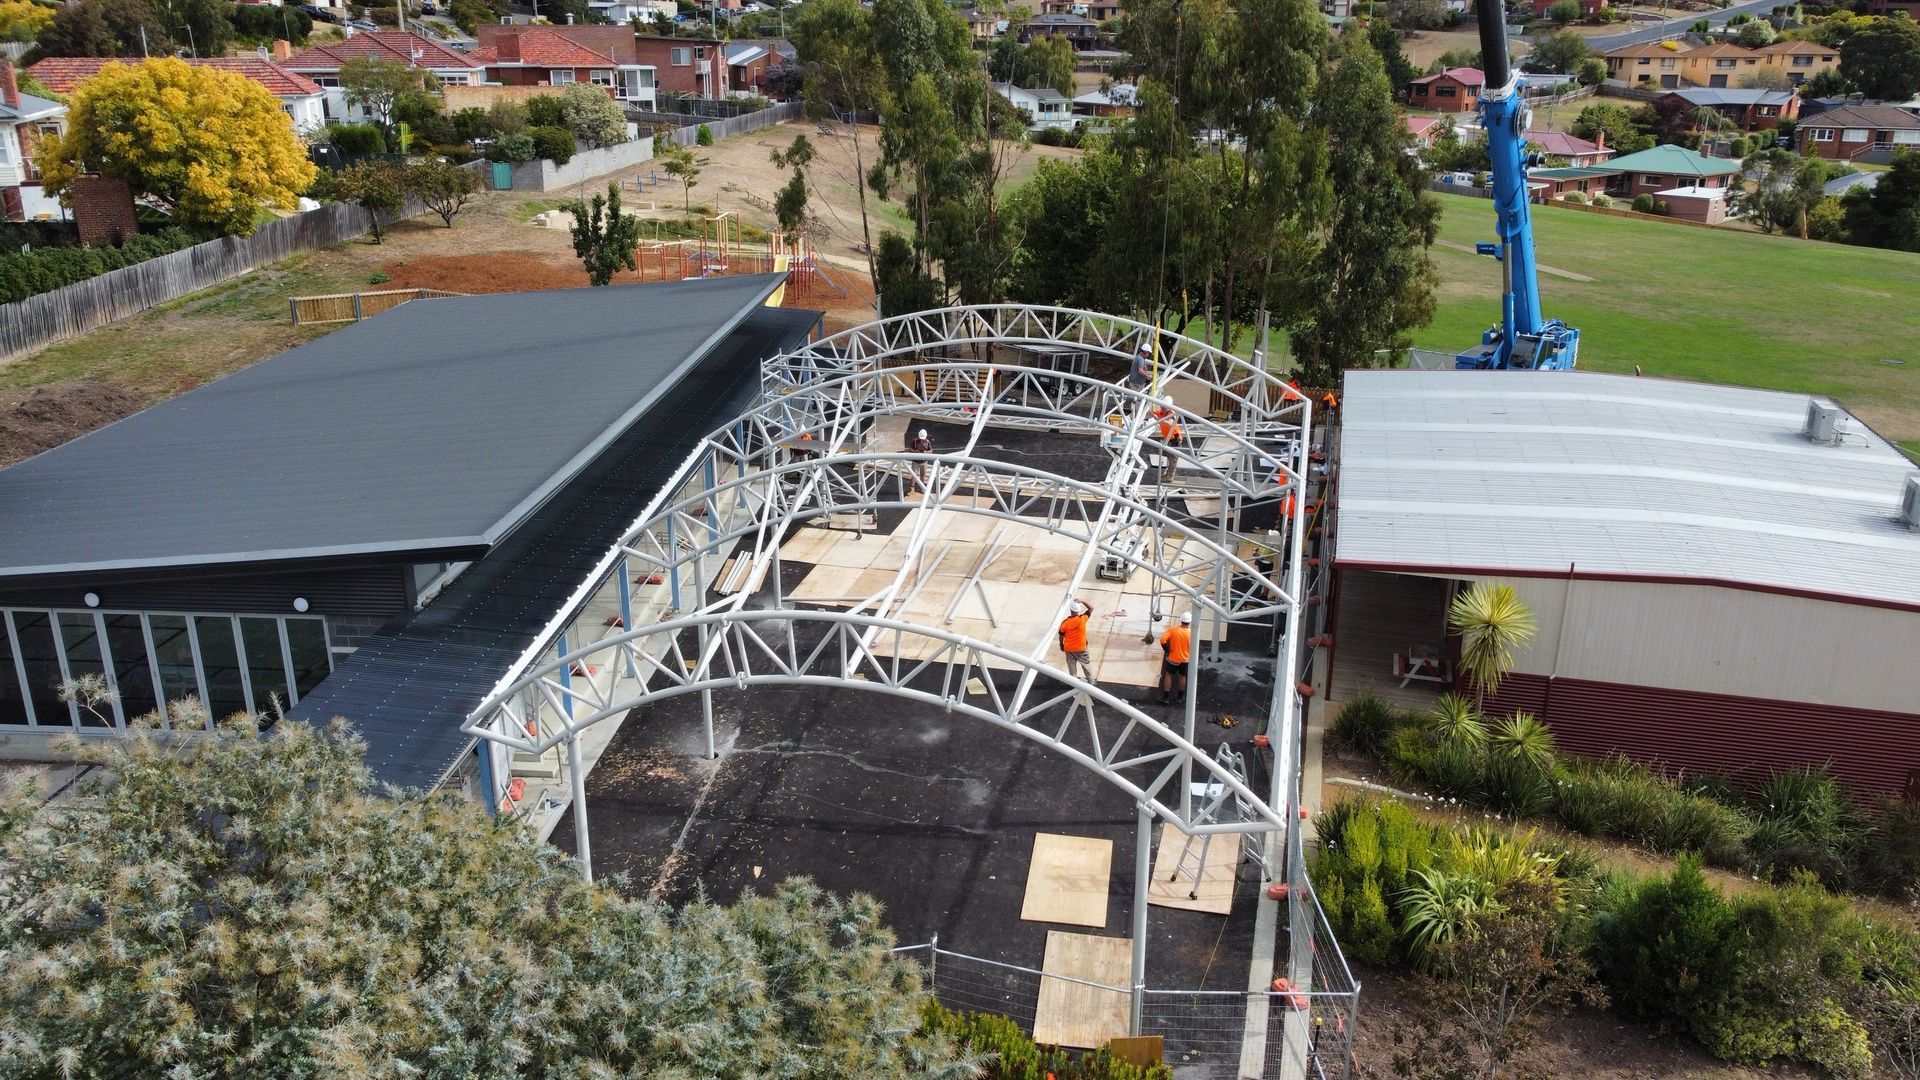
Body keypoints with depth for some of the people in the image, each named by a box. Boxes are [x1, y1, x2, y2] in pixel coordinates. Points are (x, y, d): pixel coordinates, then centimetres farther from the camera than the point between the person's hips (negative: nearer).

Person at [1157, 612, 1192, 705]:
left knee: (1168, 675, 16)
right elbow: (1193, 648, -8)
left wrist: (1167, 650, -9)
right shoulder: (1191, 633, -16)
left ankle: (1165, 697, 16)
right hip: (1185, 659, 1)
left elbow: (1163, 640, -24)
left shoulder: (1172, 629, -17)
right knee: (1182, 677, 20)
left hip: (1173, 658, -1)